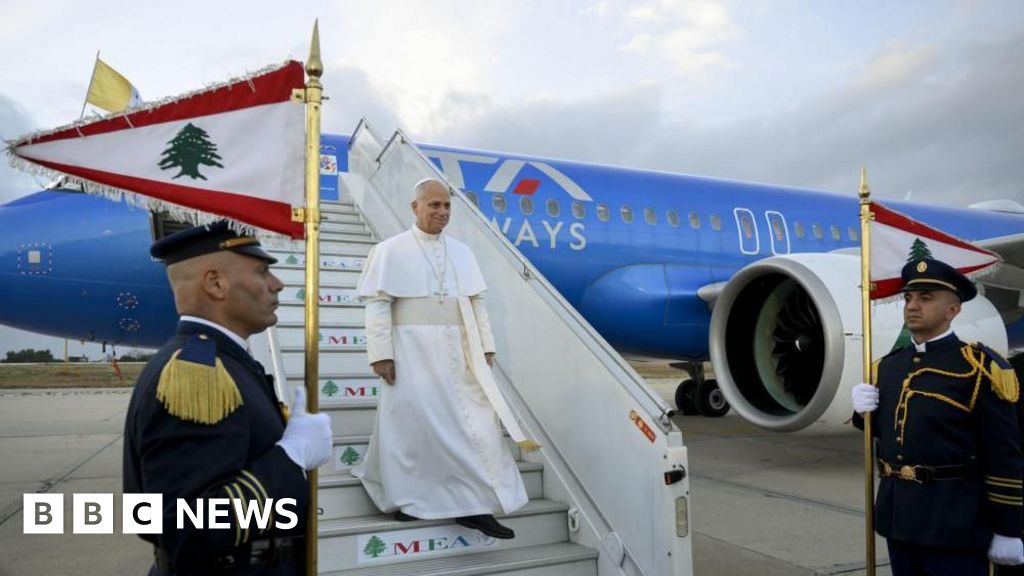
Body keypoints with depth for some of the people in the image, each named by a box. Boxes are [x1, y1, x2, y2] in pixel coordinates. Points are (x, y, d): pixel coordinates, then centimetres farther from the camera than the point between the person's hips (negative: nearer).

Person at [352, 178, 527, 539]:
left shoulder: (461, 252, 12)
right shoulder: (391, 250, 0)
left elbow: (477, 302, 13)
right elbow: (377, 304, -6)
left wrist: (485, 346, 8)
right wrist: (380, 353, -12)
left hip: (458, 351, 4)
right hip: (413, 351, -4)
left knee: (471, 422, 1)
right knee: (413, 422, 4)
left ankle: (473, 505, 8)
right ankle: (405, 498, 22)